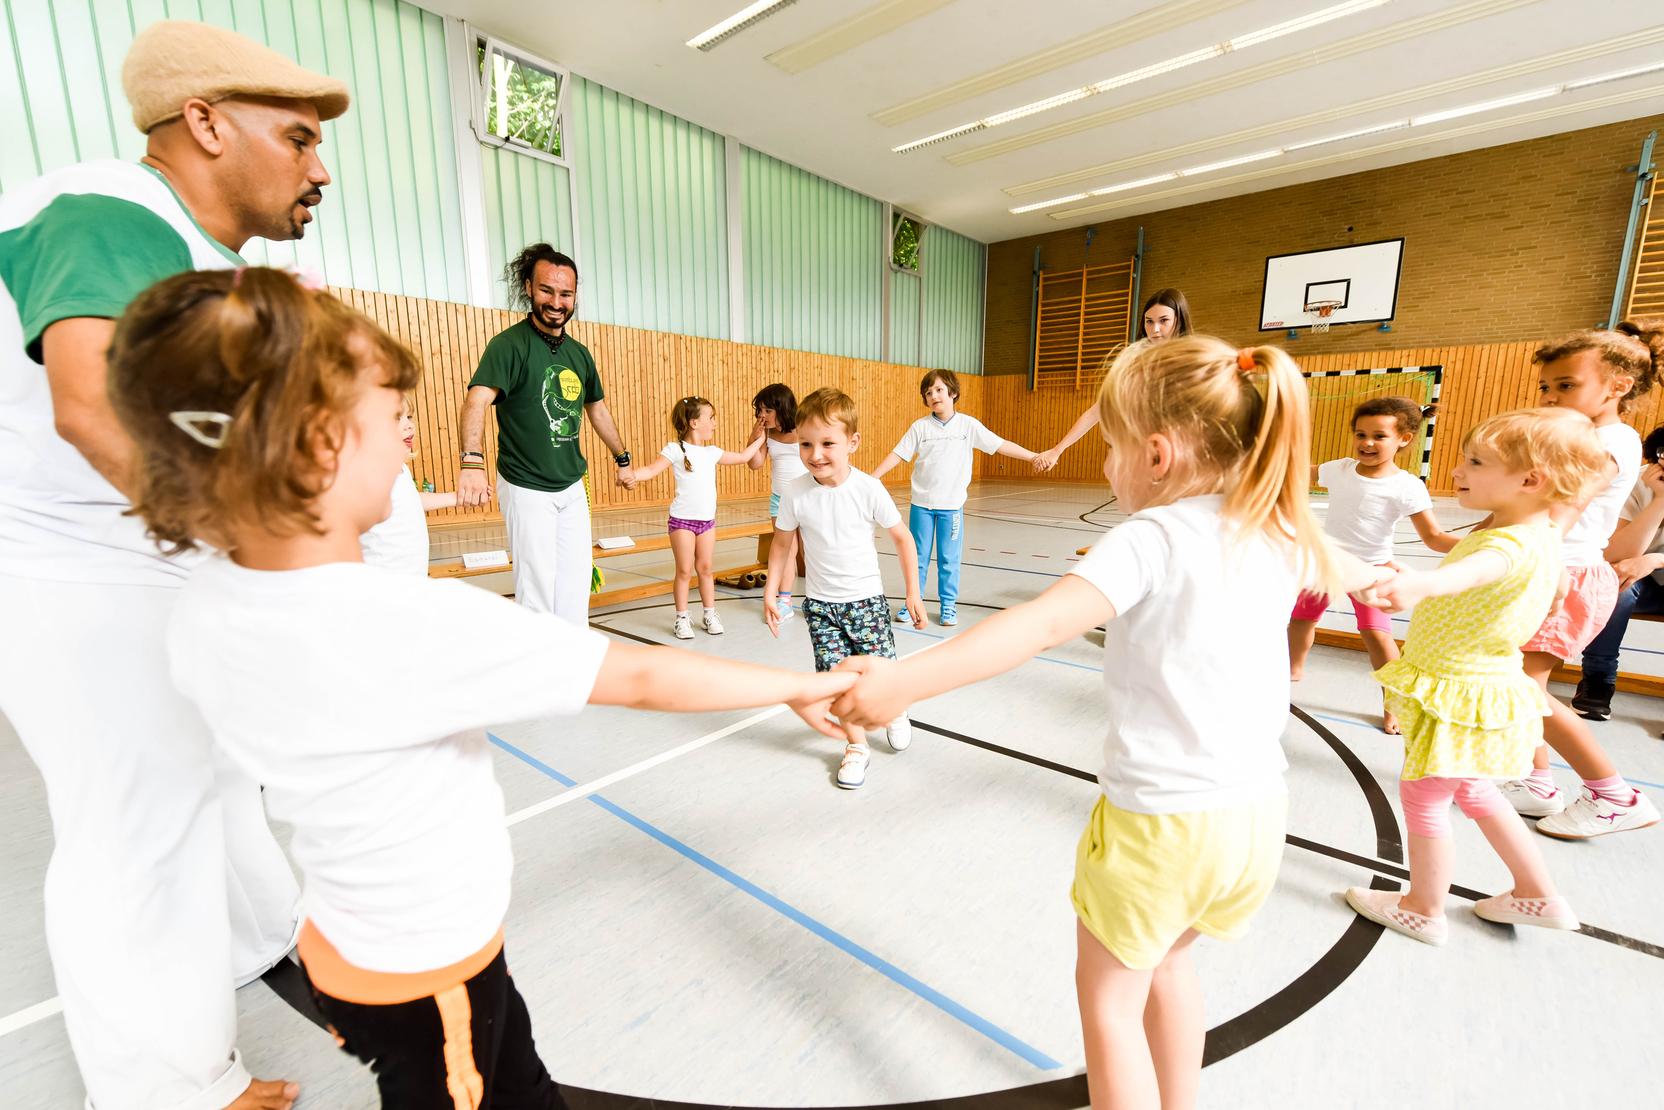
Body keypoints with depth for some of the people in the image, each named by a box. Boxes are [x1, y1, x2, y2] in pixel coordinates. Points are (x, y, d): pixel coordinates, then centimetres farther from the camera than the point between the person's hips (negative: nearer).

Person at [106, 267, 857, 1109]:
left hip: (349, 939, 6)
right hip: (426, 976, -6)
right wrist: (800, 686, -20)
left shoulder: (202, 613, -12)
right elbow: (641, 678, -32)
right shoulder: (416, 625, -36)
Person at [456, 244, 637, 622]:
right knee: (537, 584, 0)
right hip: (527, 490, -6)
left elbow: (597, 410, 20)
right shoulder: (510, 344, -14)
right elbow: (476, 400, -29)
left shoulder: (579, 353, 6)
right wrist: (472, 462, -45)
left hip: (573, 487, 6)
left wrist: (623, 460, 23)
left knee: (576, 580, 12)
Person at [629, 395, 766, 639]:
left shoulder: (712, 452, 10)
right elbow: (652, 469, -15)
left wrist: (759, 440, 25)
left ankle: (710, 615, 21)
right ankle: (682, 619, 13)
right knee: (684, 570, 2)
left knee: (705, 568, 11)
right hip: (682, 520, -5)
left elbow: (742, 457, 22)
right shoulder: (676, 450, -7)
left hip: (707, 520, 5)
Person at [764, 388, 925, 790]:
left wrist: (913, 593, -2)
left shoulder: (868, 489, -15)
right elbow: (782, 545, 4)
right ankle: (856, 746, 25)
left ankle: (895, 714, 39)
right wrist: (770, 592, 0)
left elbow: (902, 539, -4)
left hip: (866, 598, -1)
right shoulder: (795, 493, -10)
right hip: (820, 603, 1)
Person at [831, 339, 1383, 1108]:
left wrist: (906, 680, -40)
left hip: (1158, 822, -7)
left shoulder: (1152, 539, -19)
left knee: (1109, 995, 17)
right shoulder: (1277, 534, 3)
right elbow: (1340, 569, 27)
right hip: (1256, 814, 8)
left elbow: (1042, 623, -35)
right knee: (1168, 963, 31)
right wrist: (1384, 578, 50)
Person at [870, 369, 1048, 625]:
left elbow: (1001, 445, 0)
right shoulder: (920, 426, -1)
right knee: (918, 557, 9)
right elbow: (897, 455, 0)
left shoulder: (968, 425, -1)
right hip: (921, 504, 1)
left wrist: (1034, 457, -4)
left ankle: (948, 606, 20)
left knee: (949, 559, 7)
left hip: (952, 506, 0)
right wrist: (873, 477, -8)